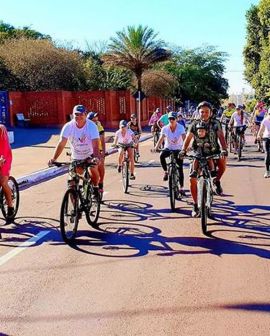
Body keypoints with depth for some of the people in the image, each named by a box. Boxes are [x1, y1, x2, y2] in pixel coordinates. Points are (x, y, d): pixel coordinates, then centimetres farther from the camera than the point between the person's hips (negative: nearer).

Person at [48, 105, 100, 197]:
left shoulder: (92, 126, -24)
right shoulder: (68, 126, -19)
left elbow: (95, 145, -33)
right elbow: (61, 143, -24)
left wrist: (96, 158, -50)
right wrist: (53, 159, -37)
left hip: (90, 155, -2)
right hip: (75, 157, 2)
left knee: (93, 169, -27)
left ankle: (95, 187, 2)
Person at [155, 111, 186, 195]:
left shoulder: (181, 127, -14)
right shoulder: (165, 128, -10)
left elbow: (184, 138, -27)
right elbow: (161, 139, -17)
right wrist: (156, 147, -34)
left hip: (178, 149, -1)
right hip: (168, 148, 1)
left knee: (180, 169, -6)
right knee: (161, 155, -34)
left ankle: (181, 188, 4)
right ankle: (166, 172, -10)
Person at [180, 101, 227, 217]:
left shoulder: (216, 123, -1)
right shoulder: (194, 124, 1)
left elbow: (221, 137, -13)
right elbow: (188, 138, -5)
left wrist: (224, 149, -31)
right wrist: (183, 150, -23)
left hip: (213, 152, -1)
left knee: (223, 164, -33)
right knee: (192, 180, -9)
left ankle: (217, 181, 0)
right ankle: (195, 206, 7)